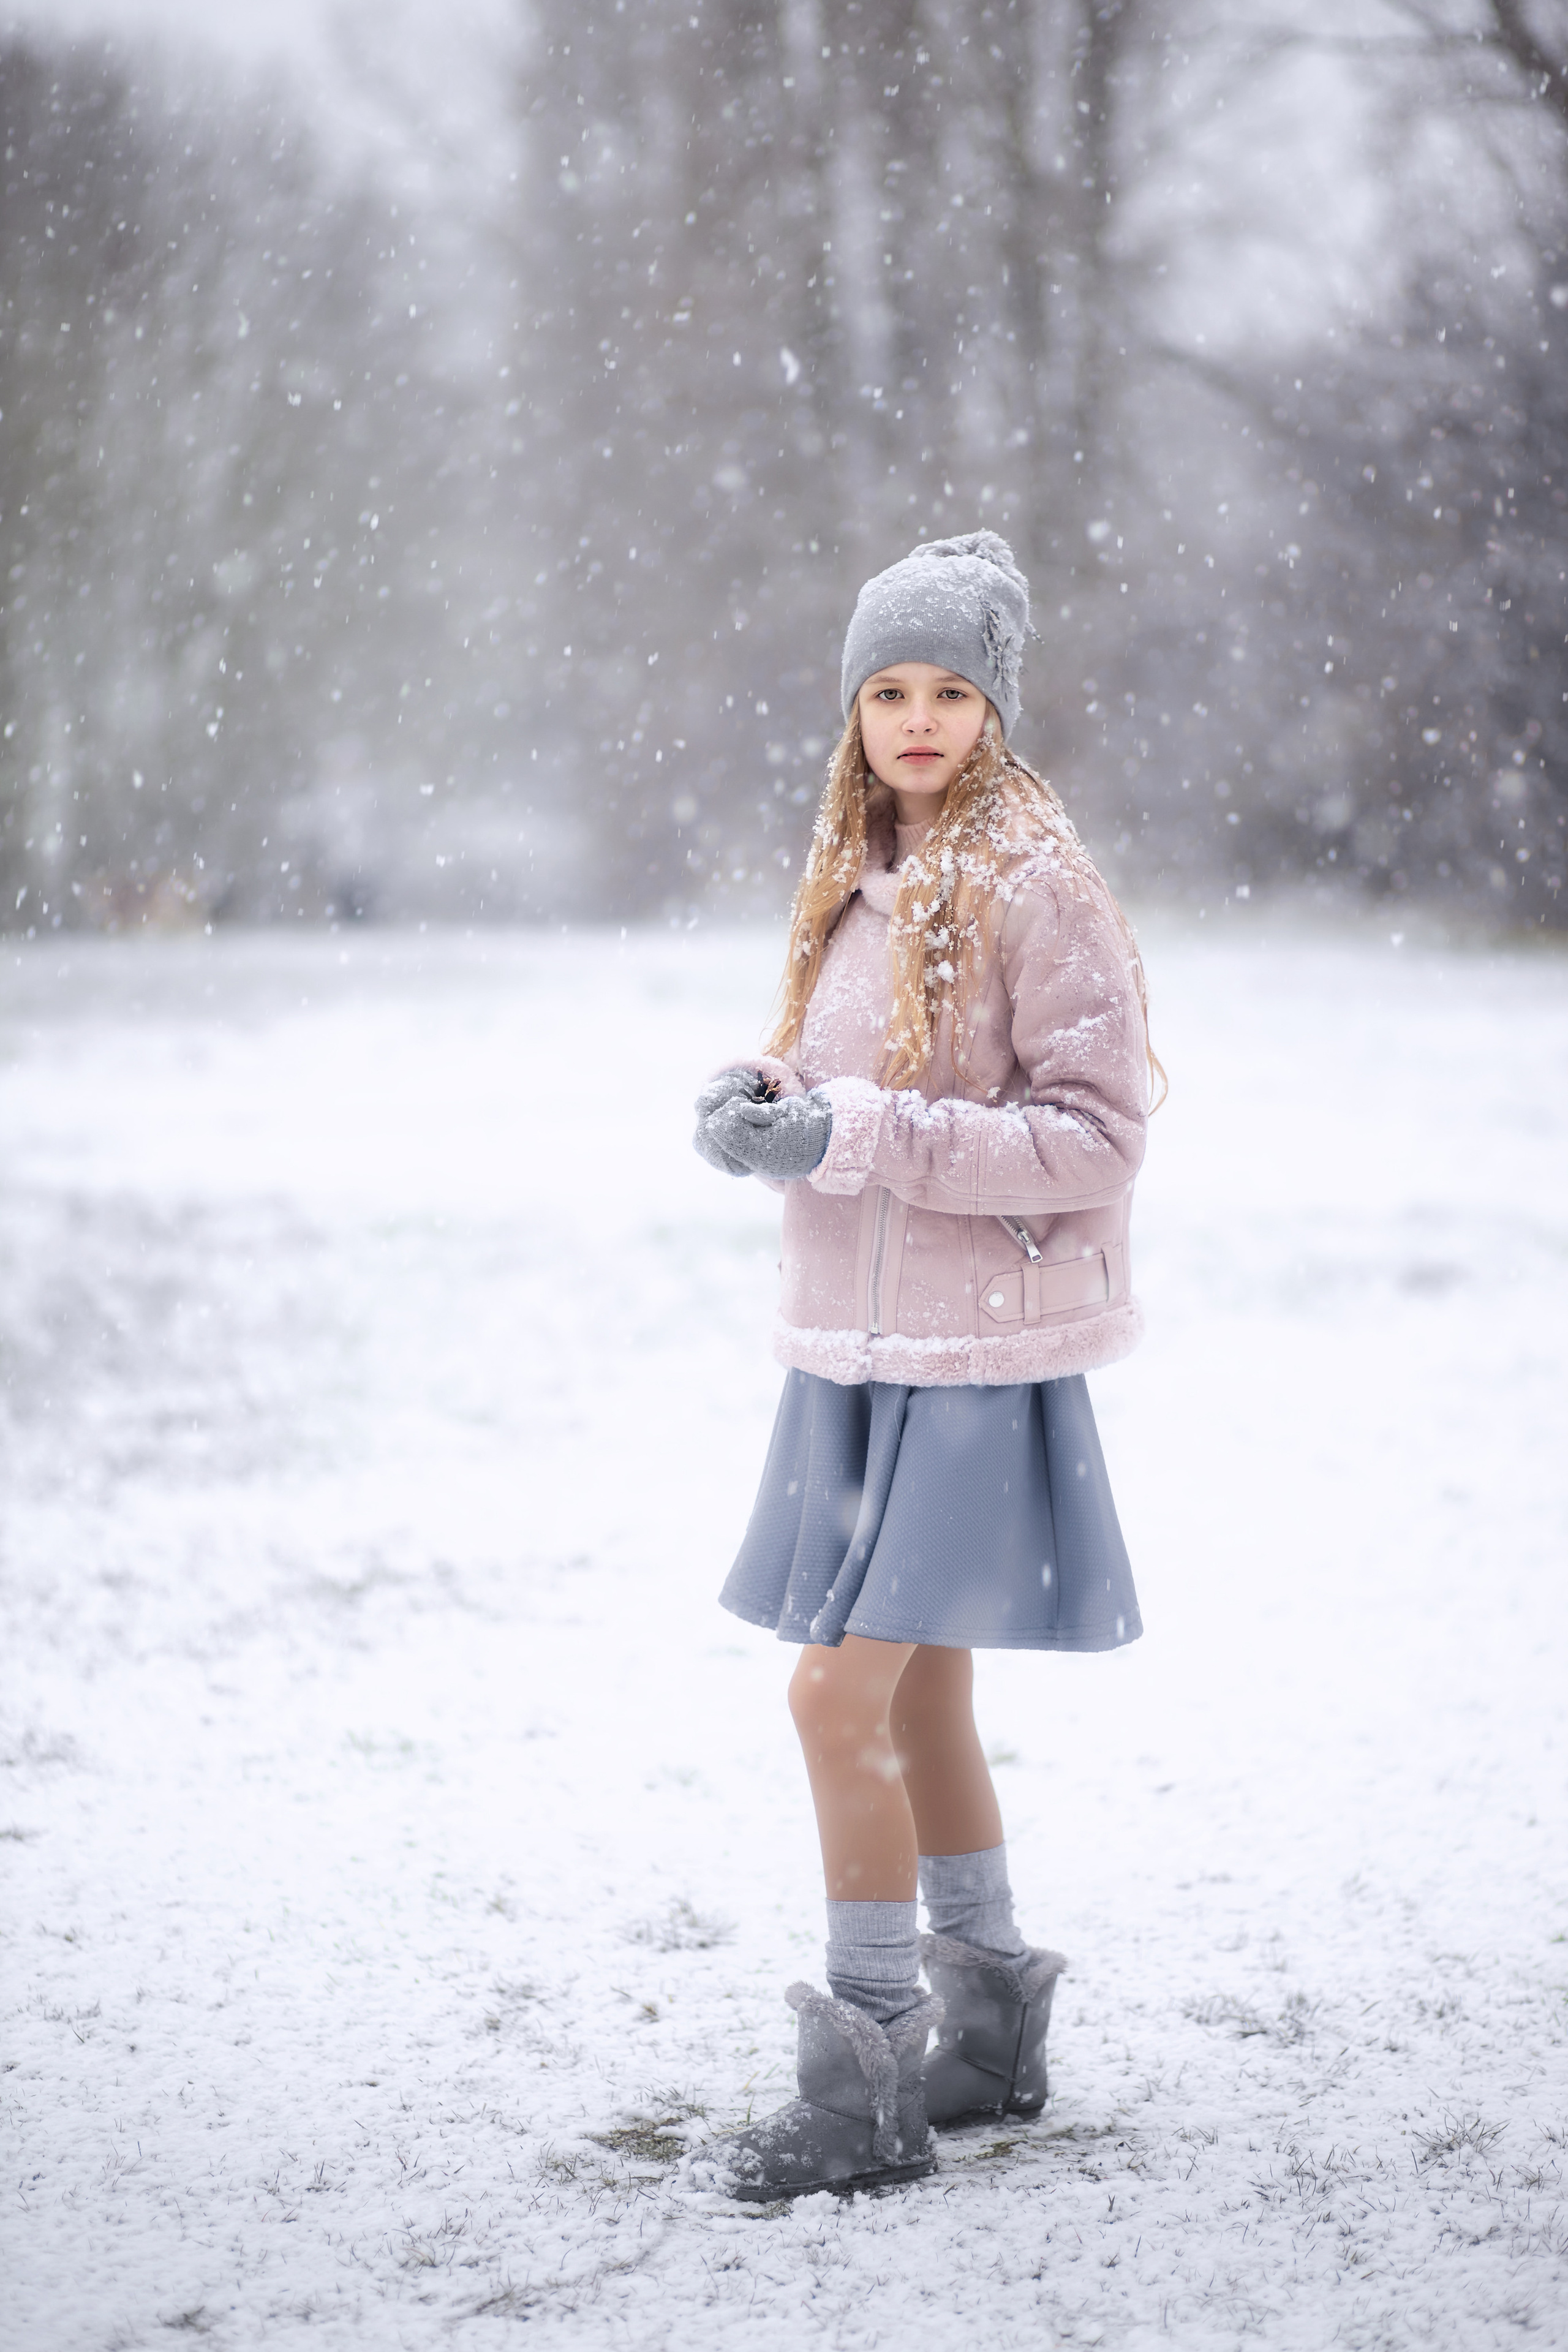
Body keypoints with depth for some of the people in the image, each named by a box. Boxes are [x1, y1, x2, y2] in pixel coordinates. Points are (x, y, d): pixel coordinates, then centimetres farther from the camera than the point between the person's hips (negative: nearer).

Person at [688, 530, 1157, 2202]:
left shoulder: (1037, 889, -12)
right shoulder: (855, 882, 11)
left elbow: (1094, 1135, -16)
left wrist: (855, 1137, -21)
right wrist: (759, 1104, -2)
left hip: (975, 1355, -8)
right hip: (855, 1344, 8)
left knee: (840, 1698, -11)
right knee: (915, 1694, 15)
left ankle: (862, 2093, -1)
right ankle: (991, 2029, 30)